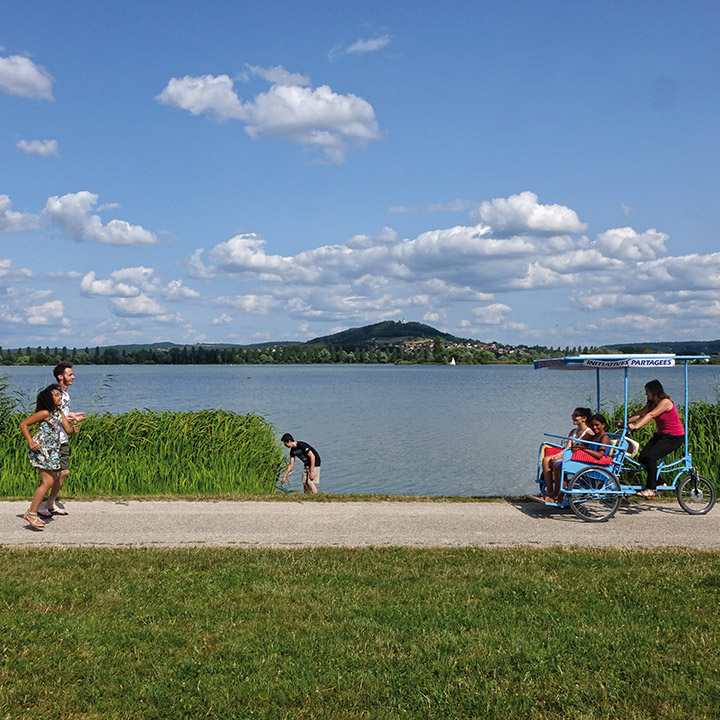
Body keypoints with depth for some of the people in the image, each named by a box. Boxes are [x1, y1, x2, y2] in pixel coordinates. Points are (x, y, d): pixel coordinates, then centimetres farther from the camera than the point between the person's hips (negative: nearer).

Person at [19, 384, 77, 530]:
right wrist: (30, 442, -18)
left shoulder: (59, 412, 11)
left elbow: (68, 430, 11)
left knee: (52, 479, 10)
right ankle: (32, 513, -7)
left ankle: (31, 511, 18)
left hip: (52, 451, 9)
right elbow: (24, 424, -10)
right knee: (48, 481, -13)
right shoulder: (45, 413, -13)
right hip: (41, 449, -9)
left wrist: (73, 429, -12)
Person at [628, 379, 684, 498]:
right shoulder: (652, 403, 9)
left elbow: (650, 415, -29)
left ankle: (651, 489, -16)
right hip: (661, 435, 9)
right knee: (642, 457, -6)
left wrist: (636, 426, -39)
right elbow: (640, 414, 2)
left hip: (674, 437, -9)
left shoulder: (665, 402, -18)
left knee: (650, 457, -23)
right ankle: (660, 483, 8)